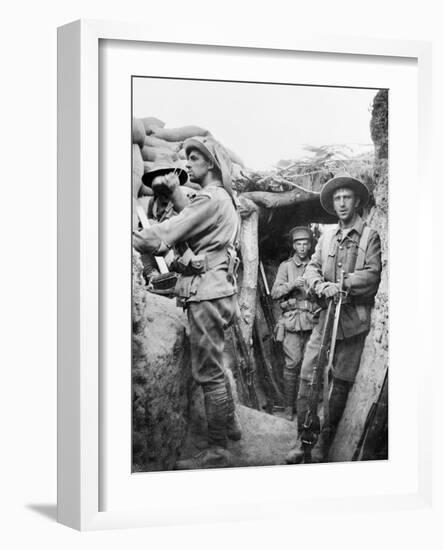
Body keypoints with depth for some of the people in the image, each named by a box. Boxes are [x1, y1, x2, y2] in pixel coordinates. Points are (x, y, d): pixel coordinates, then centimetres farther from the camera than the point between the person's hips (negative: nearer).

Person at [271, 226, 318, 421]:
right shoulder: (286, 266, 10)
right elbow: (275, 293, 2)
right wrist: (291, 285, -14)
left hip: (312, 319, 2)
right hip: (292, 320, -2)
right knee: (292, 363, -9)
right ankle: (289, 406, -2)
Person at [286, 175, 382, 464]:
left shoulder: (370, 236, 2)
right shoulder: (327, 237, 15)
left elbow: (372, 274, -7)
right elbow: (312, 267, 10)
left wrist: (341, 286, -16)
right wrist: (320, 286, -11)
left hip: (353, 318, -3)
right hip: (325, 314, 3)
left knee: (341, 383, 0)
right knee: (307, 377, -5)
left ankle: (323, 444, 8)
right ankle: (303, 439, 2)